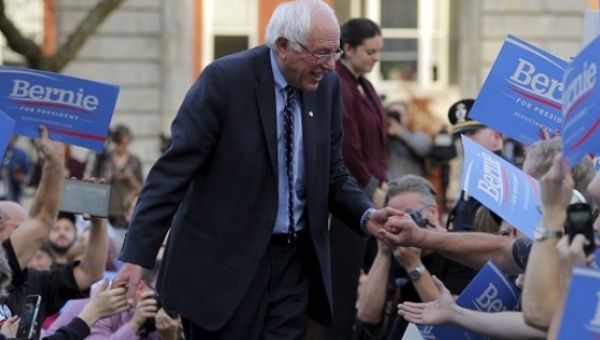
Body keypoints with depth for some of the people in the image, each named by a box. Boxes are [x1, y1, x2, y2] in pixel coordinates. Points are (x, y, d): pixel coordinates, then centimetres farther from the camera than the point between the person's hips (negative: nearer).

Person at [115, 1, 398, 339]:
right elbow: (173, 170, -13)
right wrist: (137, 256, -19)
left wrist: (367, 216, -9)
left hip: (295, 260, 5)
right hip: (223, 260, -5)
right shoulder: (226, 80, -13)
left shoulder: (327, 86, 4)